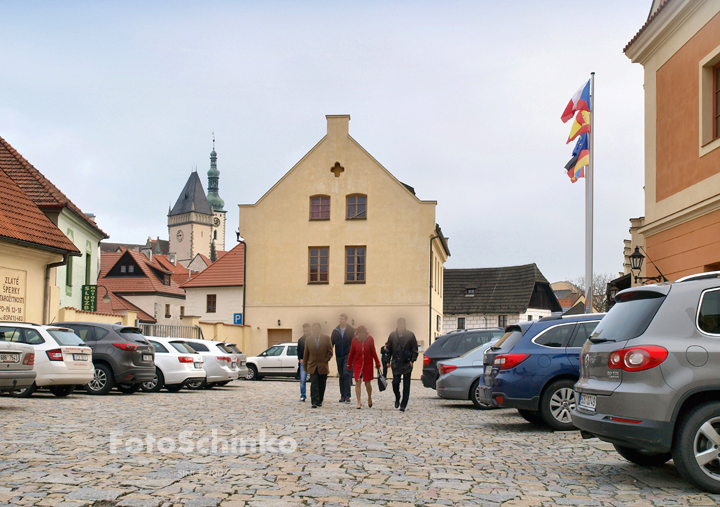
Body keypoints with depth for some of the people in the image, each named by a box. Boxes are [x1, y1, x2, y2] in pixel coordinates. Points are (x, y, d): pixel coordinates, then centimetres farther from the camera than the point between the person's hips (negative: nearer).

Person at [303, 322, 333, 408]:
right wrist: (305, 367, 10)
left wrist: (325, 361, -5)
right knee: (314, 384, -10)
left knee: (322, 386, 6)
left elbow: (330, 352, 4)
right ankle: (314, 402, -12)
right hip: (312, 366, 0)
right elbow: (305, 354, 10)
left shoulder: (326, 338, 1)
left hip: (323, 367, 0)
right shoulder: (308, 340, 4)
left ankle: (320, 401, 20)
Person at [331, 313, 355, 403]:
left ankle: (347, 395, -11)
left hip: (347, 355, -3)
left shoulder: (351, 331, 0)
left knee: (346, 374, -13)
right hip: (339, 357, 3)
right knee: (341, 376, 8)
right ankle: (343, 395, 14)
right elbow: (332, 343, 8)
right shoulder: (335, 331, 6)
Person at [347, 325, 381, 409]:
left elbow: (373, 352, 1)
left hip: (368, 364, 0)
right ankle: (359, 402, -2)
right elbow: (351, 353, 3)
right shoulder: (354, 340, -5)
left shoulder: (370, 339, -7)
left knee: (368, 383, 7)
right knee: (357, 382, -6)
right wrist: (349, 364, 8)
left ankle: (369, 398, 33)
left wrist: (377, 363, 4)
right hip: (357, 364, 0)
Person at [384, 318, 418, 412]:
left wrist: (412, 360, -8)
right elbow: (388, 349, 13)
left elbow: (415, 350, 2)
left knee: (406, 385, 1)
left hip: (407, 364, -1)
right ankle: (397, 399, 23)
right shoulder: (393, 335, 3)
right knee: (395, 383, -4)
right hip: (396, 364, 1)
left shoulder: (410, 335, -4)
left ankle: (403, 404, 10)